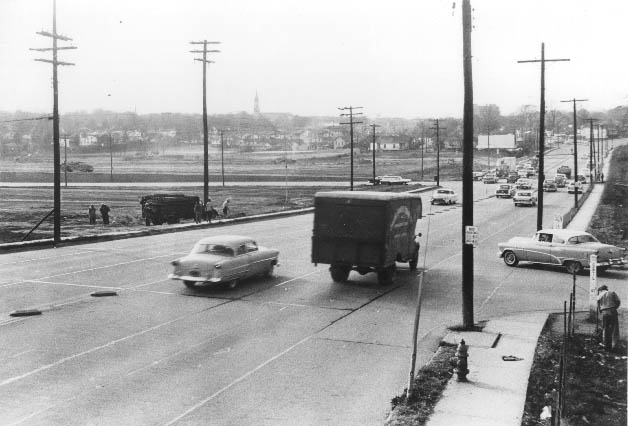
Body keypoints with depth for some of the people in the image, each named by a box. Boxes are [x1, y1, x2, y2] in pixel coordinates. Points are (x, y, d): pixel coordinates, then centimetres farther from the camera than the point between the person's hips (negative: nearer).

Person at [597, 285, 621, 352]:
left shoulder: (599, 296, 13)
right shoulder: (612, 293, 9)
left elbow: (599, 306, 9)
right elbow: (618, 301, 0)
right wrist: (614, 308, 13)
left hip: (604, 313, 1)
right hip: (612, 311, -1)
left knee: (605, 329, 11)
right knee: (614, 329, 4)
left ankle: (607, 346, 14)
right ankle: (614, 345, -4)